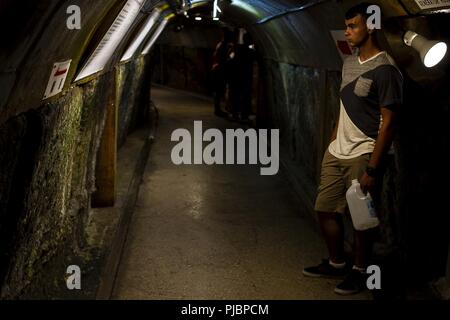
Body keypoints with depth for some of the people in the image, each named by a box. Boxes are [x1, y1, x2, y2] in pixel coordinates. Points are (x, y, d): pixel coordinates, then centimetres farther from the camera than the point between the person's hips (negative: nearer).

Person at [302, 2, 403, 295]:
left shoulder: (385, 70, -15)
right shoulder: (349, 63, 10)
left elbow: (389, 122, -17)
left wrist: (373, 169, -19)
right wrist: (332, 143, 17)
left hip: (363, 156, -8)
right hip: (336, 152, 8)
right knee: (325, 209, 14)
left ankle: (360, 271, 22)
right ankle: (336, 263, 32)